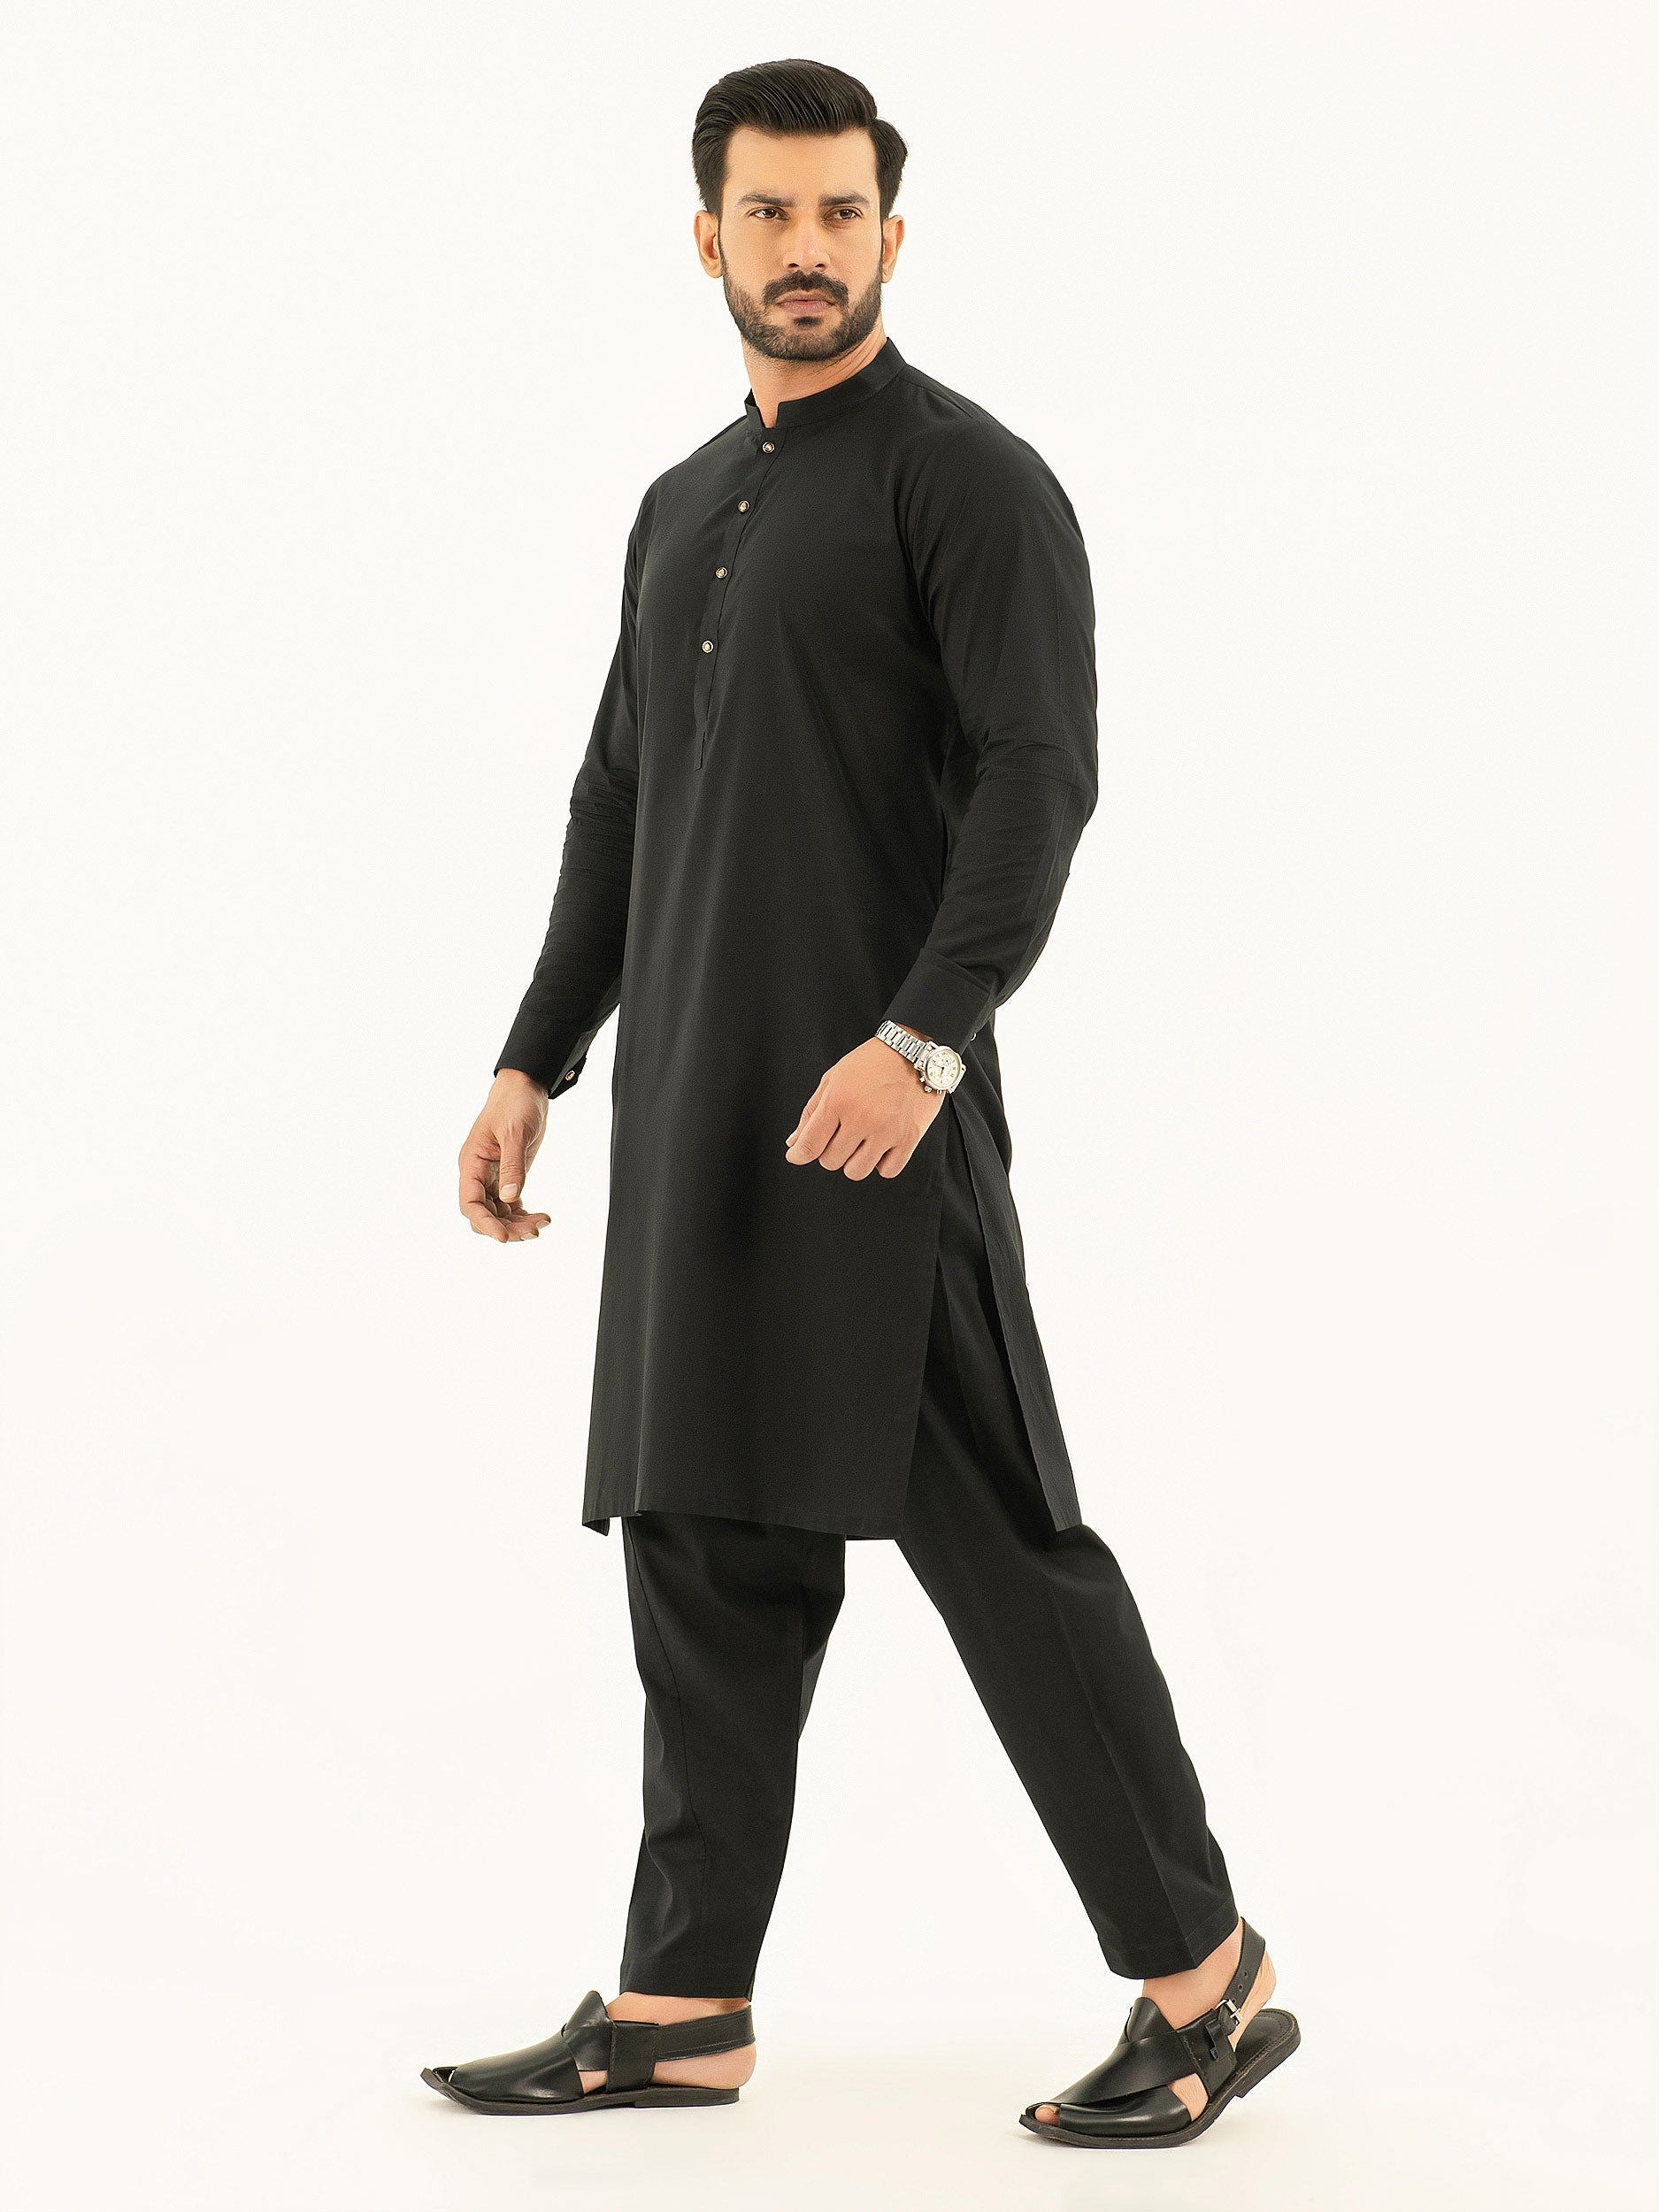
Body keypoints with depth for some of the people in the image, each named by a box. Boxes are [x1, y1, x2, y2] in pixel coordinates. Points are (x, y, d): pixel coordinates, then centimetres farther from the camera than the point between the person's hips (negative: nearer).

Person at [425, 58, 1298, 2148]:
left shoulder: (968, 475, -5)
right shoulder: (683, 508, 19)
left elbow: (1041, 774, -16)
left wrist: (924, 1038, -27)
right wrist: (533, 1068, 17)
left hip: (873, 1108, -8)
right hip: (695, 1114, 8)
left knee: (999, 1541, -7)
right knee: (706, 1548, 9)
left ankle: (1203, 1977, 3)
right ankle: (681, 2004, 16)